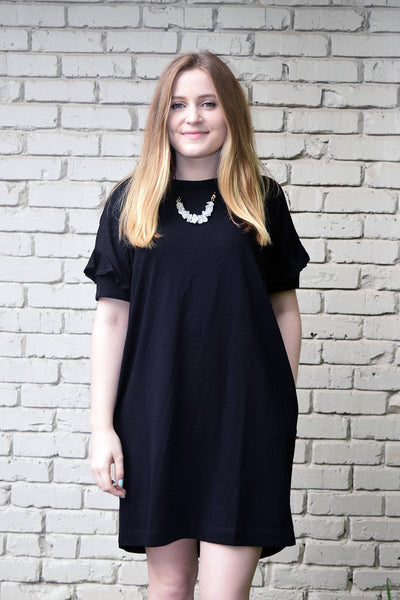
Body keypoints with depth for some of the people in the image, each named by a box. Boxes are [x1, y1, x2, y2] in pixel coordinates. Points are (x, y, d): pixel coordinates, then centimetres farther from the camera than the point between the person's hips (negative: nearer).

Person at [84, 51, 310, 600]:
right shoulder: (131, 203, 5)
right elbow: (112, 317, 3)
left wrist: (285, 405, 7)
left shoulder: (261, 199, 5)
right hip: (157, 416, 1)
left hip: (245, 416, -1)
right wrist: (101, 426, -1)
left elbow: (284, 308, 9)